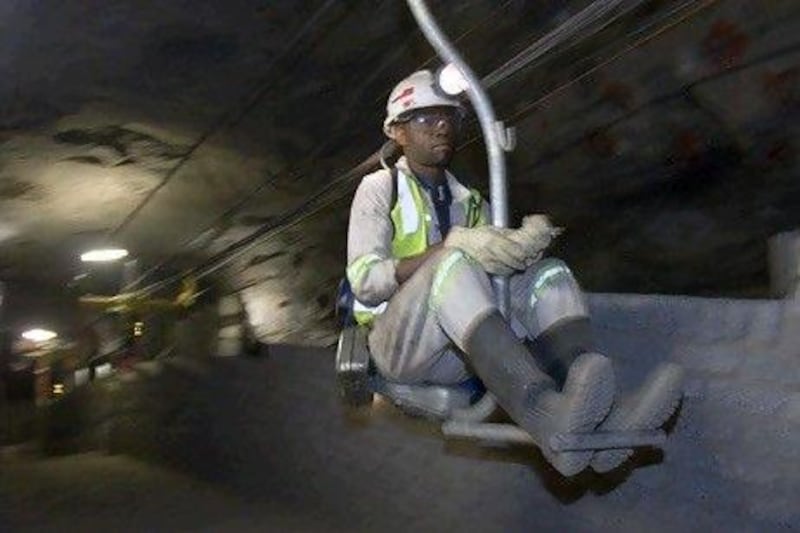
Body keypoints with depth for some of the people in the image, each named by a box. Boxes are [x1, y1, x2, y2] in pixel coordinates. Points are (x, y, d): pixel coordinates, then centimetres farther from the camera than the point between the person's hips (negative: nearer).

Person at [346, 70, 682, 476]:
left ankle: (597, 419, -41)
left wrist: (530, 240, -17)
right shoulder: (379, 188, 5)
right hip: (399, 345, -4)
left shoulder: (470, 201, 21)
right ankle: (546, 415, -53)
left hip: (460, 353, 5)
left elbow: (497, 262, 6)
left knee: (550, 275, -16)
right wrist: (451, 247, -24)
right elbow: (364, 281, -11)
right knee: (454, 263, -33)